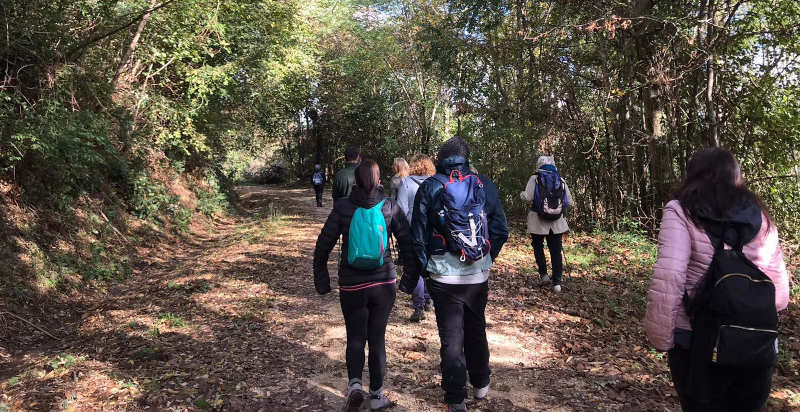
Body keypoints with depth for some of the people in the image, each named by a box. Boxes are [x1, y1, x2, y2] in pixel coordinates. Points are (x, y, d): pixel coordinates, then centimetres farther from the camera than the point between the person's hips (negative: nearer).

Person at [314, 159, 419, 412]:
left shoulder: (342, 208, -7)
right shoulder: (390, 208, -5)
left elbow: (323, 246, -5)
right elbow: (407, 243, -4)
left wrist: (321, 280, 6)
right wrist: (413, 276, 7)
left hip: (352, 286, -1)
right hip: (384, 283, 1)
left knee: (355, 338, 16)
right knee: (377, 338, 14)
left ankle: (355, 383, -5)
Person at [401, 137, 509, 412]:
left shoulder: (429, 188, -6)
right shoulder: (486, 186, 0)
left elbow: (418, 236, -6)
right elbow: (500, 232, 2)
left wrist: (413, 275, 2)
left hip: (444, 278, -3)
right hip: (479, 276, 3)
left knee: (451, 338, 7)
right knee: (476, 330, 22)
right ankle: (481, 385, 40)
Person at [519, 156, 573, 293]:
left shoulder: (535, 178, -6)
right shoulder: (561, 180, 3)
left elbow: (527, 198, -15)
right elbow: (569, 201, 3)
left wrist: (521, 194, 7)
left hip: (538, 220, -2)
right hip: (557, 221, 2)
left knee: (538, 246, 18)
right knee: (556, 251, 6)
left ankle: (544, 274, 9)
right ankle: (557, 282, 5)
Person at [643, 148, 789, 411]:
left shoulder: (682, 213, -6)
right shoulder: (762, 219, 8)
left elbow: (668, 278, -18)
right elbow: (780, 293, 8)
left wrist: (661, 338, -9)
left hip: (700, 344, -4)